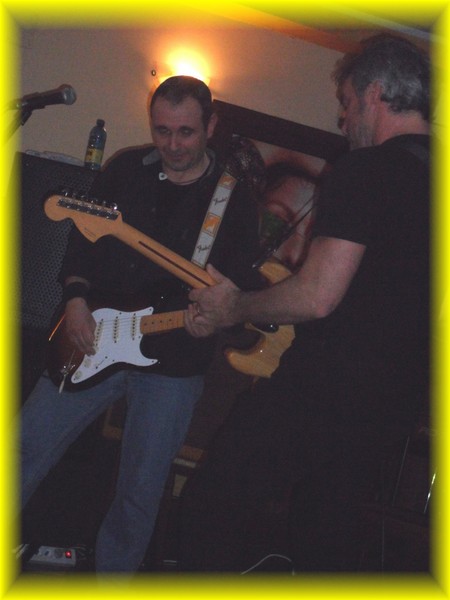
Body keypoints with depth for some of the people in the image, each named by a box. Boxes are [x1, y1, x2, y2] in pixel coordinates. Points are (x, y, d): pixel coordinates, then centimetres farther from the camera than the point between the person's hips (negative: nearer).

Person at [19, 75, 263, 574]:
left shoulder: (235, 200, -3)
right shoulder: (125, 169, 5)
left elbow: (245, 285, -3)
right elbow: (82, 241, 10)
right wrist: (76, 298, -5)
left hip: (172, 365, -2)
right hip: (90, 345, 3)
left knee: (139, 492, 5)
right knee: (25, 454, 2)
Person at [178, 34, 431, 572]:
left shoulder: (363, 171, -14)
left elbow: (317, 298, -22)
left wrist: (236, 309, -5)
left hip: (324, 386, -8)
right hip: (399, 401, 8)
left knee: (210, 509, 4)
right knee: (329, 537, 19)